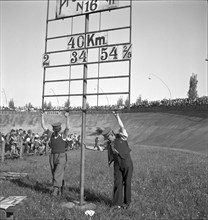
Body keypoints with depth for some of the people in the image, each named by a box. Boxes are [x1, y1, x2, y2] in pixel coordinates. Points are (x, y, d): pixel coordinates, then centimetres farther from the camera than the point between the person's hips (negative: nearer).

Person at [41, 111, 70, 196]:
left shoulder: (64, 135, -6)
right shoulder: (51, 134, 6)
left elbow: (67, 128, -24)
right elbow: (43, 127, 7)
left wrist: (67, 118, -32)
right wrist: (42, 117, 3)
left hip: (61, 157, -5)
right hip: (52, 157, 5)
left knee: (58, 174, -12)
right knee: (55, 175, 10)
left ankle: (55, 190, -9)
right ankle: (60, 190, 23)